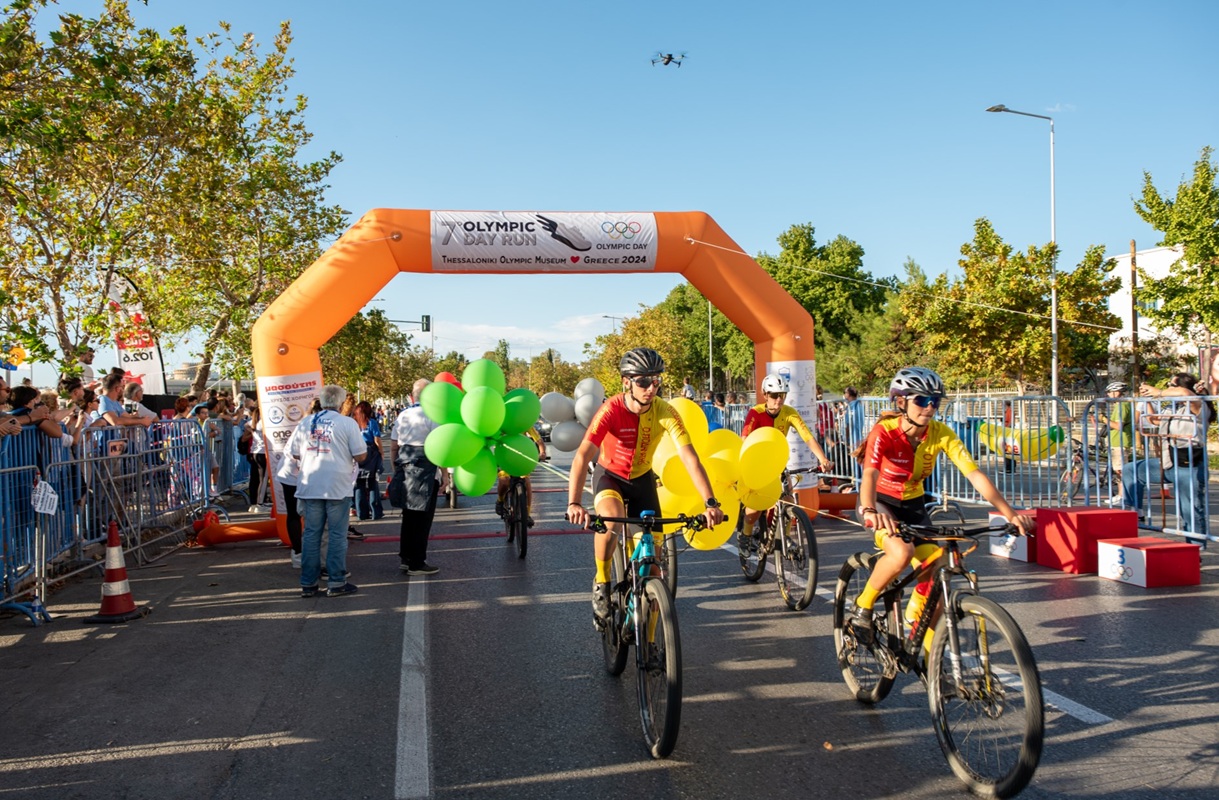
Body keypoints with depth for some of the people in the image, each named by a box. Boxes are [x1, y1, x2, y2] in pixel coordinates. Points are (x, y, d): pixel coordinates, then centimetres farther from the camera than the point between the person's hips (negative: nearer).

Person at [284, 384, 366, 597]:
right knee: (337, 535, 3)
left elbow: (293, 453, 11)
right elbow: (361, 455, -7)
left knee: (311, 534, 9)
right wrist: (352, 460, 13)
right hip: (338, 487, -4)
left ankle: (308, 583, 14)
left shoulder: (306, 422, 7)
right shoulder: (347, 423, -5)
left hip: (310, 487, 4)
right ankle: (336, 583, 6)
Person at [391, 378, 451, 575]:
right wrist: (445, 474, -8)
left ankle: (405, 558, 24)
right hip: (425, 472, -7)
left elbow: (394, 446, 14)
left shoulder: (403, 415, 12)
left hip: (405, 470, 7)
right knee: (422, 518, 0)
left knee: (409, 515, 16)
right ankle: (417, 564, 3)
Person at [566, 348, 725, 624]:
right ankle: (602, 584, -11)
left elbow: (689, 457, -29)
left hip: (642, 478, 3)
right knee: (610, 519, -37)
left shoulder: (664, 412, -24)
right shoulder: (611, 410, -29)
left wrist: (711, 503, -41)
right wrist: (574, 503, -52)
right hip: (610, 475, -3)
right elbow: (582, 456, -38)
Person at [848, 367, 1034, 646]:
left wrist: (1010, 514, -33)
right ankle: (862, 607, -9)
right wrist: (870, 512, -62)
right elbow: (869, 476, -42)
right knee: (901, 552, -34)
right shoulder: (884, 431, -27)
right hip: (881, 501, -4)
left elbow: (975, 475, -22)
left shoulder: (941, 434, -16)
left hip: (913, 503, 5)